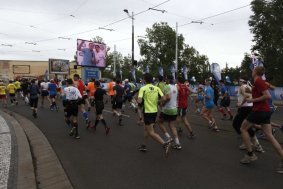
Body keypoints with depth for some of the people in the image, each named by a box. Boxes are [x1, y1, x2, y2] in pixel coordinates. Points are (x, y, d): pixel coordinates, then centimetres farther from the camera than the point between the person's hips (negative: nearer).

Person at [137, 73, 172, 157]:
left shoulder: (143, 88, -11)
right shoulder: (156, 88, 2)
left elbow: (139, 101, -21)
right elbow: (164, 98, -6)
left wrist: (137, 99, 1)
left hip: (148, 112, -6)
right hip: (155, 111, 6)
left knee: (151, 132, -2)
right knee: (145, 128, 22)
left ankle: (165, 144, -16)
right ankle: (144, 146, 31)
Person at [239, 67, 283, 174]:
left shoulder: (258, 81, -13)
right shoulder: (261, 81, 15)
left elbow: (268, 96, -21)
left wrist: (253, 100, -16)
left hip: (259, 110, -9)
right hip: (266, 111, 9)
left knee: (243, 129, 6)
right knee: (269, 136, 7)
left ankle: (250, 154, 7)